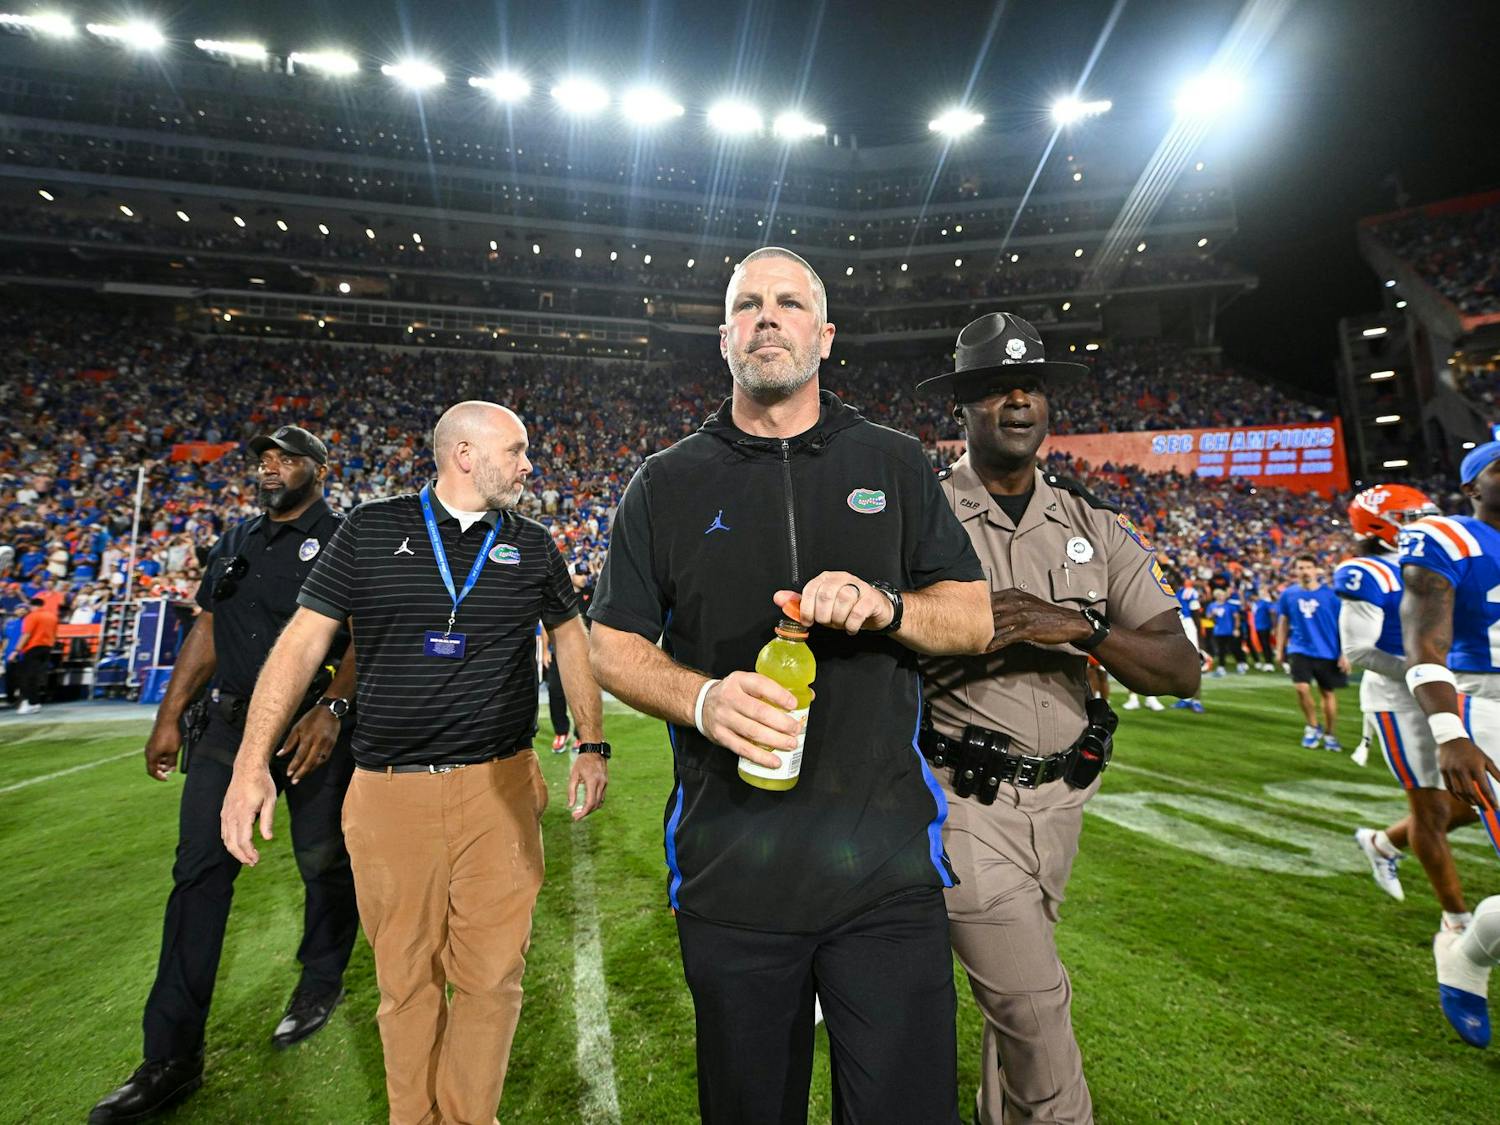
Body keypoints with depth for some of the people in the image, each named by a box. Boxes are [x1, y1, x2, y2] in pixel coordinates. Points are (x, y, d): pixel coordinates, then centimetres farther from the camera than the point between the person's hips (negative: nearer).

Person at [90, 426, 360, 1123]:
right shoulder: (235, 544, 15)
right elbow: (206, 633, 16)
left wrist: (330, 709, -24)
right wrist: (169, 717, 12)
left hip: (314, 727, -5)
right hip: (230, 725, 6)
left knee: (325, 862, 8)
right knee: (199, 871, 5)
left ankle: (321, 983, 34)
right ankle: (172, 1059, 18)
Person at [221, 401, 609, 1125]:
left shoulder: (532, 545, 6)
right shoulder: (370, 530, 2)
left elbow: (570, 636, 13)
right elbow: (302, 639, 0)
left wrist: (592, 745, 9)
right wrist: (251, 763, -8)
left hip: (500, 790, 1)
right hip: (389, 792, 0)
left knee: (492, 975, 6)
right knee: (405, 978, 14)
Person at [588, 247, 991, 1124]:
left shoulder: (897, 465, 6)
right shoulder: (669, 482, 4)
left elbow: (974, 619, 5)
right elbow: (613, 646, 4)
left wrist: (884, 606, -16)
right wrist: (703, 698, -15)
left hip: (886, 860, 0)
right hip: (728, 868, 1)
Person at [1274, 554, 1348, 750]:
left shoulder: (1330, 594, -6)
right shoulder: (1288, 594, 0)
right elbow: (1283, 622, 11)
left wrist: (1344, 654, -8)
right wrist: (1280, 649, 10)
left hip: (1327, 651, 0)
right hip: (1300, 649, 1)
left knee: (1328, 693, 10)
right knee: (1302, 688, -12)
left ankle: (1330, 735, 26)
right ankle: (1314, 726, 12)